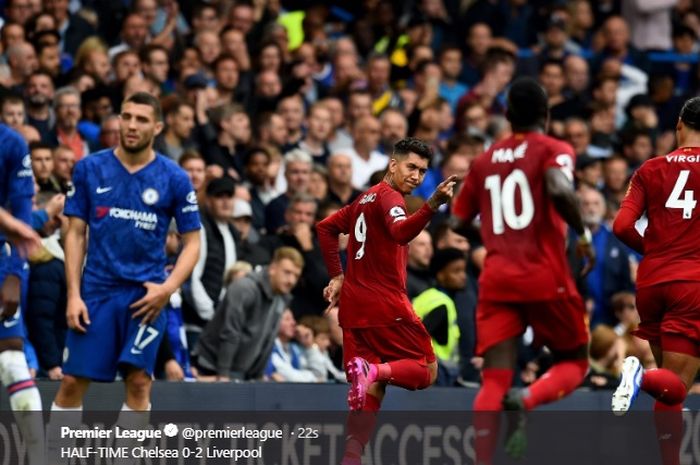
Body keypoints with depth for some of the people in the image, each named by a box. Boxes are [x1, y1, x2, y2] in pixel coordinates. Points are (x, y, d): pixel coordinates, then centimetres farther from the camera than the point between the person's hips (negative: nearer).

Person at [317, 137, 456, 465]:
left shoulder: (366, 199, 18)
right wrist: (433, 205, -45)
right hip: (385, 305, -8)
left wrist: (337, 276, 26)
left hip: (354, 306, 8)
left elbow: (326, 228, 28)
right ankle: (375, 371, -27)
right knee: (427, 370, 0)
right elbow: (401, 232, -31)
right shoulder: (388, 196, -9)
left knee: (371, 388, 8)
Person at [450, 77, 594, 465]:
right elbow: (560, 190, -21)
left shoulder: (485, 159, 14)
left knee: (494, 381, -1)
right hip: (545, 277, -3)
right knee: (574, 361, 15)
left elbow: (457, 223, 15)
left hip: (496, 279, 3)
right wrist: (583, 234, -8)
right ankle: (527, 400, -16)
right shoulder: (553, 150, 1)